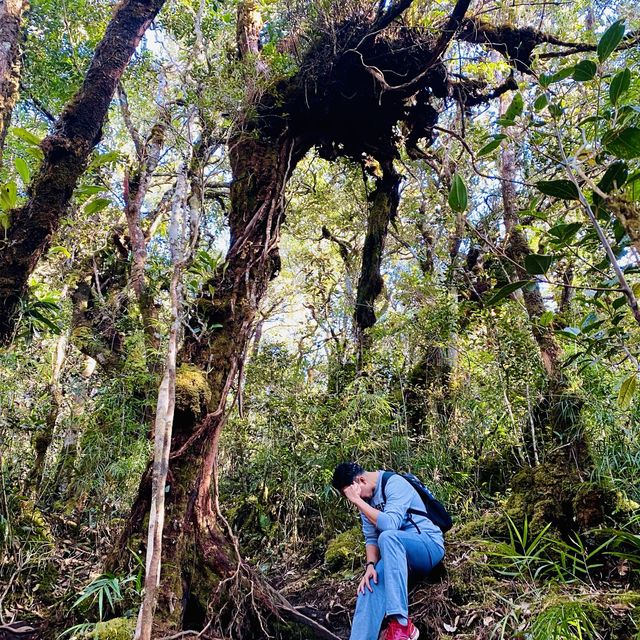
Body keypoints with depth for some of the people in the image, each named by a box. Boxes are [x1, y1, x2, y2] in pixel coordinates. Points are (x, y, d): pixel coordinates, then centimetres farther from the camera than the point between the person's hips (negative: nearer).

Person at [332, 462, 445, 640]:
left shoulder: (394, 483, -18)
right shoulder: (366, 498, 7)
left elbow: (389, 524, -31)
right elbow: (371, 537, 4)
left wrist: (357, 501, -27)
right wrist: (370, 565, -14)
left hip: (429, 545, -7)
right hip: (397, 551, 7)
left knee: (388, 537, -36)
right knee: (371, 582, -21)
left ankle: (401, 624, -37)